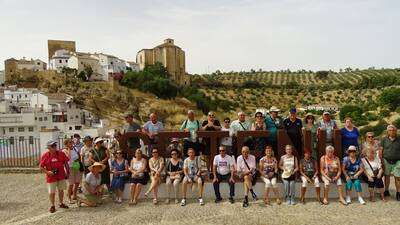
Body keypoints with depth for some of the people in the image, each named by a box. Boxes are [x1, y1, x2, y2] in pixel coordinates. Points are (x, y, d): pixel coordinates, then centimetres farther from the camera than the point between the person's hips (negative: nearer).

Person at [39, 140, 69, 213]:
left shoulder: (61, 153, -3)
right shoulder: (45, 155, -9)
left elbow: (65, 162, 7)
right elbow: (41, 167, -4)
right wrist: (47, 172, -18)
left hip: (61, 176, 3)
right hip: (51, 177, -3)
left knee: (61, 190, 15)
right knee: (52, 192, 4)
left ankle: (61, 203, 32)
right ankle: (52, 206, 22)